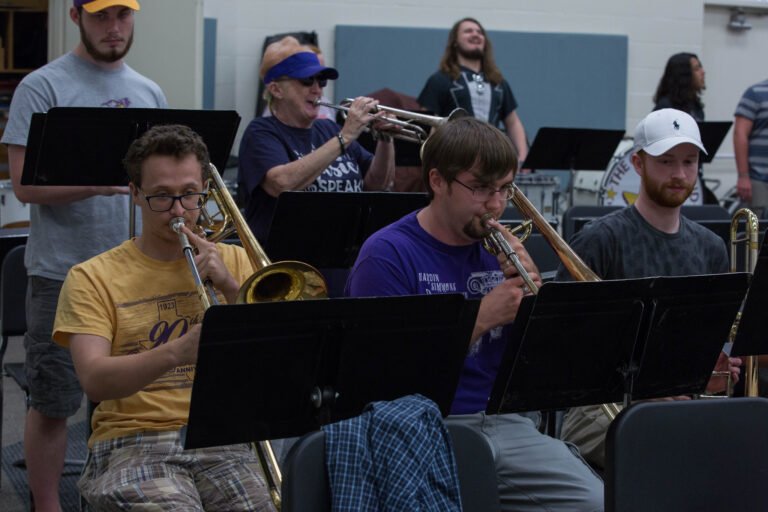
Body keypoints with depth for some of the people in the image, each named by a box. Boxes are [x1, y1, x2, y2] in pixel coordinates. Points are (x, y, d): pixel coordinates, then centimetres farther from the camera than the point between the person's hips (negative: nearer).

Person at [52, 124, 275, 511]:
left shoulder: (232, 261, 16)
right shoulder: (92, 278, 6)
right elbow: (94, 381, -10)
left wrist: (230, 287, -4)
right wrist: (176, 352, -26)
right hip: (133, 443, -3)